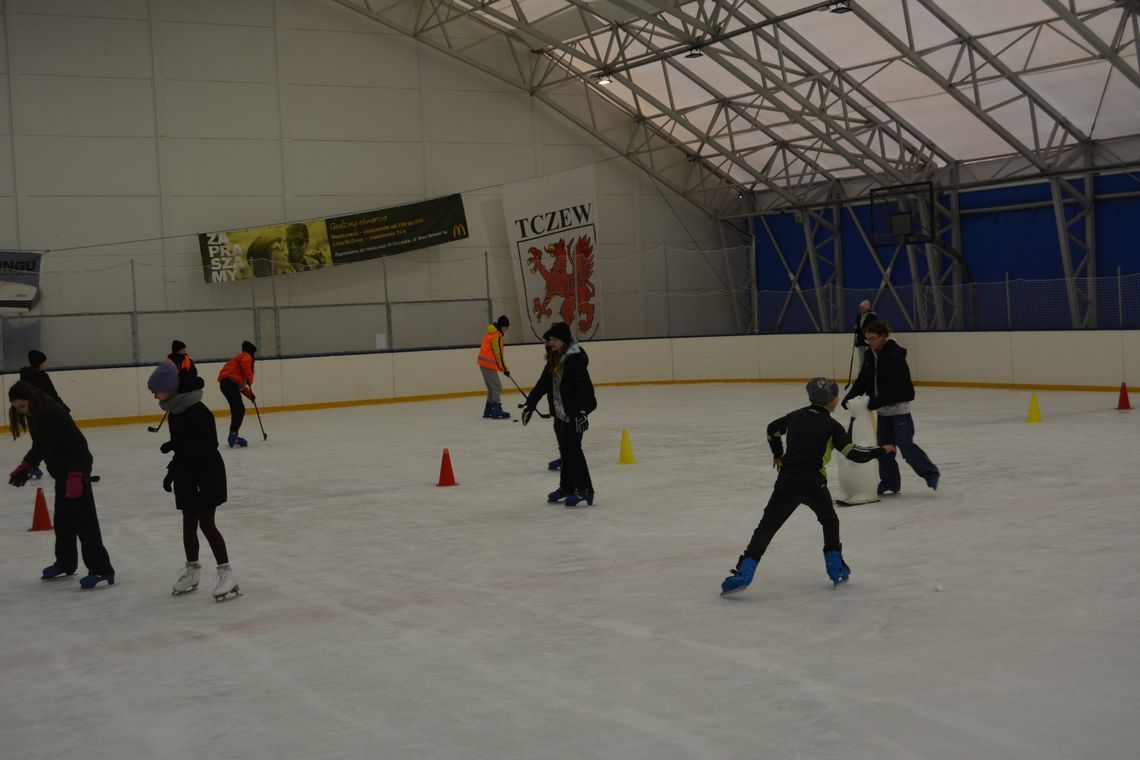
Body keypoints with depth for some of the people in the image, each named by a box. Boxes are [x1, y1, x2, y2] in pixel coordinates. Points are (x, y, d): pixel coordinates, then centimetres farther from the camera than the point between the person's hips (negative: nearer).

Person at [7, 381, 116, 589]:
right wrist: (25, 467, 11)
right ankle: (65, 563, 35)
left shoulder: (55, 414, -24)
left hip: (77, 471, -9)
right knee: (62, 521, 18)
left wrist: (75, 476, -27)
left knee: (84, 521, -12)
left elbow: (77, 445, -25)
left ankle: (102, 570, -11)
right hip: (61, 473, 9)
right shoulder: (33, 416, 5)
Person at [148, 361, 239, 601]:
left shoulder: (198, 411, -21)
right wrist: (172, 471, 19)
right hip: (187, 474, 9)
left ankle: (226, 572, -3)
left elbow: (210, 445, -24)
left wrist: (177, 444, -30)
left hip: (207, 473, -9)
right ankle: (192, 570, 29)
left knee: (206, 522, -9)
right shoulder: (175, 412, 7)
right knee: (189, 522, 15)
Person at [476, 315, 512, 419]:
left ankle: (488, 411, 21)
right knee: (497, 387, -8)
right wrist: (505, 369, -10)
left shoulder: (491, 332, 13)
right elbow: (498, 354, -17)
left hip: (484, 363, 10)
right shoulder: (496, 336, -18)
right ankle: (496, 411, -10)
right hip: (488, 364, -10)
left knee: (492, 387, 17)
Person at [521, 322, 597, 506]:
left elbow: (584, 386, -25)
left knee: (573, 450, -7)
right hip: (560, 412, 8)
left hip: (573, 413, -8)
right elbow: (543, 383, 15)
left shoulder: (575, 359, -18)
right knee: (564, 450, 14)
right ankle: (566, 487, 24)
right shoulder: (555, 358, 10)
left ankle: (584, 490, -2)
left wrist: (583, 411, -32)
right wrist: (530, 404, 15)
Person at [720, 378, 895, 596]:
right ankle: (836, 569, 25)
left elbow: (773, 428, 30)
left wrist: (777, 453, 47)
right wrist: (881, 451, 9)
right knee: (829, 521, 25)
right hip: (813, 482, -2)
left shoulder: (796, 416, 15)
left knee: (767, 526, 0)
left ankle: (743, 574, -12)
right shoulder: (831, 426, 1)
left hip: (787, 480, 2)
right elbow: (853, 453, -5)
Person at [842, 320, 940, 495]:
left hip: (898, 407, -8)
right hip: (883, 409, 8)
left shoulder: (895, 356, -21)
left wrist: (876, 402, -32)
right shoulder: (871, 356, 4)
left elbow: (894, 388, -26)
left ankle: (931, 473, 10)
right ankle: (889, 481, 18)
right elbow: (862, 380, 4)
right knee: (883, 446, 8)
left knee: (905, 444, -6)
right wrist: (850, 397, -11)